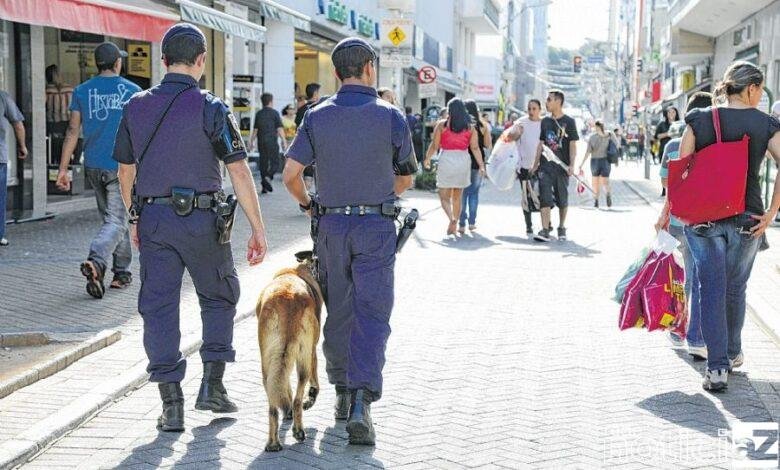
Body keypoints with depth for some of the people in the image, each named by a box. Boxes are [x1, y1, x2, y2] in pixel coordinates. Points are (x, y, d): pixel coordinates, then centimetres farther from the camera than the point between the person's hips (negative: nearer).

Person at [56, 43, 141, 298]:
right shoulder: (132, 90, -2)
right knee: (116, 221, -6)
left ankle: (122, 272, 21)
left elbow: (73, 131, 0)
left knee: (114, 218, 16)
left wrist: (63, 169, 2)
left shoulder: (82, 91, 4)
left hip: (93, 166, 4)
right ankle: (95, 262, -29)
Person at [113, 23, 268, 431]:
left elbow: (125, 171, 12)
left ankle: (171, 405, 7)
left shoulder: (136, 107, 5)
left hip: (153, 220, 3)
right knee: (219, 298, 17)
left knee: (158, 307, 7)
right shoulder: (211, 108, -8)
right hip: (201, 220, -3)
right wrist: (258, 229, -8)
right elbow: (239, 172, -12)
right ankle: (212, 385, 14)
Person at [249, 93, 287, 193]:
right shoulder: (274, 113, -4)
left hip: (261, 142, 4)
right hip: (272, 142, -4)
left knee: (263, 162, 8)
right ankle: (267, 178, -23)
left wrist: (251, 142, 16)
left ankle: (264, 187, 9)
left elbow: (255, 130, 8)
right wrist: (284, 141, -4)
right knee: (273, 161, 2)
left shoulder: (258, 114, 8)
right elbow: (279, 129, -7)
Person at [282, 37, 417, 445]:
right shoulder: (390, 117, -5)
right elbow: (405, 180, 5)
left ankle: (342, 392, 27)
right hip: (376, 227, -3)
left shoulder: (317, 116, -1)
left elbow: (290, 174, -4)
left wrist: (305, 202, 16)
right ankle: (361, 404, -14)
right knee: (371, 316, -3)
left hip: (331, 225, 3)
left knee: (338, 312, 15)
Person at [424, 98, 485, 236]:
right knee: (457, 197, 15)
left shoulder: (442, 125, -2)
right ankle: (454, 225, 18)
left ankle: (452, 219, -23)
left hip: (447, 159, -3)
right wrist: (481, 165, 1)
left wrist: (427, 158, 13)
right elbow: (475, 148, -1)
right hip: (463, 160, 3)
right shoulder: (470, 127, 5)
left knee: (444, 197, 2)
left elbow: (434, 145, -2)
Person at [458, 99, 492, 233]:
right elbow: (488, 145, 0)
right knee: (474, 192, 13)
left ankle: (461, 224, 2)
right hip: (477, 162, 1)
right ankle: (472, 222, 11)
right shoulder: (482, 125, -1)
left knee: (462, 192, 6)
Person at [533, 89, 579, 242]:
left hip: (562, 166, -3)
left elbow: (573, 144, -4)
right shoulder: (545, 121, 11)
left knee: (562, 199, 8)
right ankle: (545, 230, -14)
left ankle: (561, 228, 22)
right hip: (545, 166, 3)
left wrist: (571, 165, -14)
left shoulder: (569, 122, -2)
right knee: (545, 197, -9)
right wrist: (536, 164, 12)